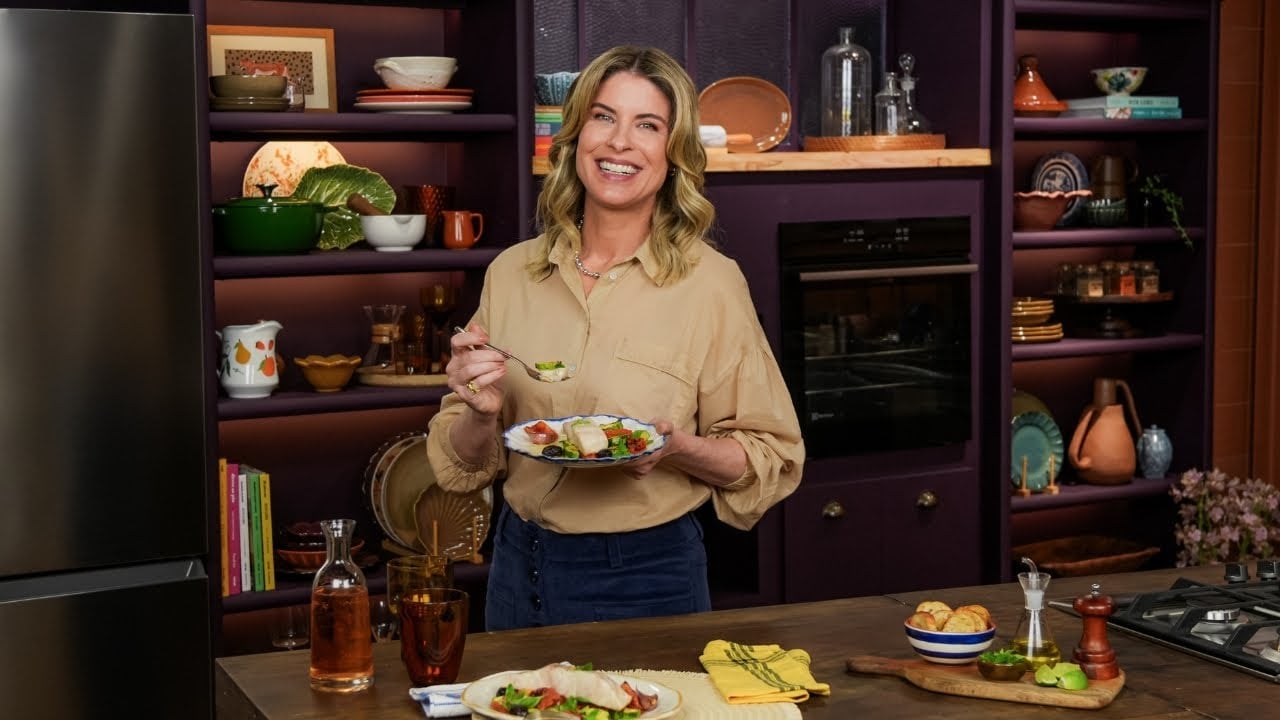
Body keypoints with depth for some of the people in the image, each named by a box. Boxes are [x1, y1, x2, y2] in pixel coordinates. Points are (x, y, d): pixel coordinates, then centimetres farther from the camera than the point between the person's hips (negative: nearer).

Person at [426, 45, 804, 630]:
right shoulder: (510, 273, 0)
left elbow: (767, 457, -4)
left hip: (649, 576, -3)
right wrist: (482, 412, -14)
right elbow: (466, 463, 7)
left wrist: (677, 449, -22)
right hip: (519, 566, 4)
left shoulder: (711, 282, -10)